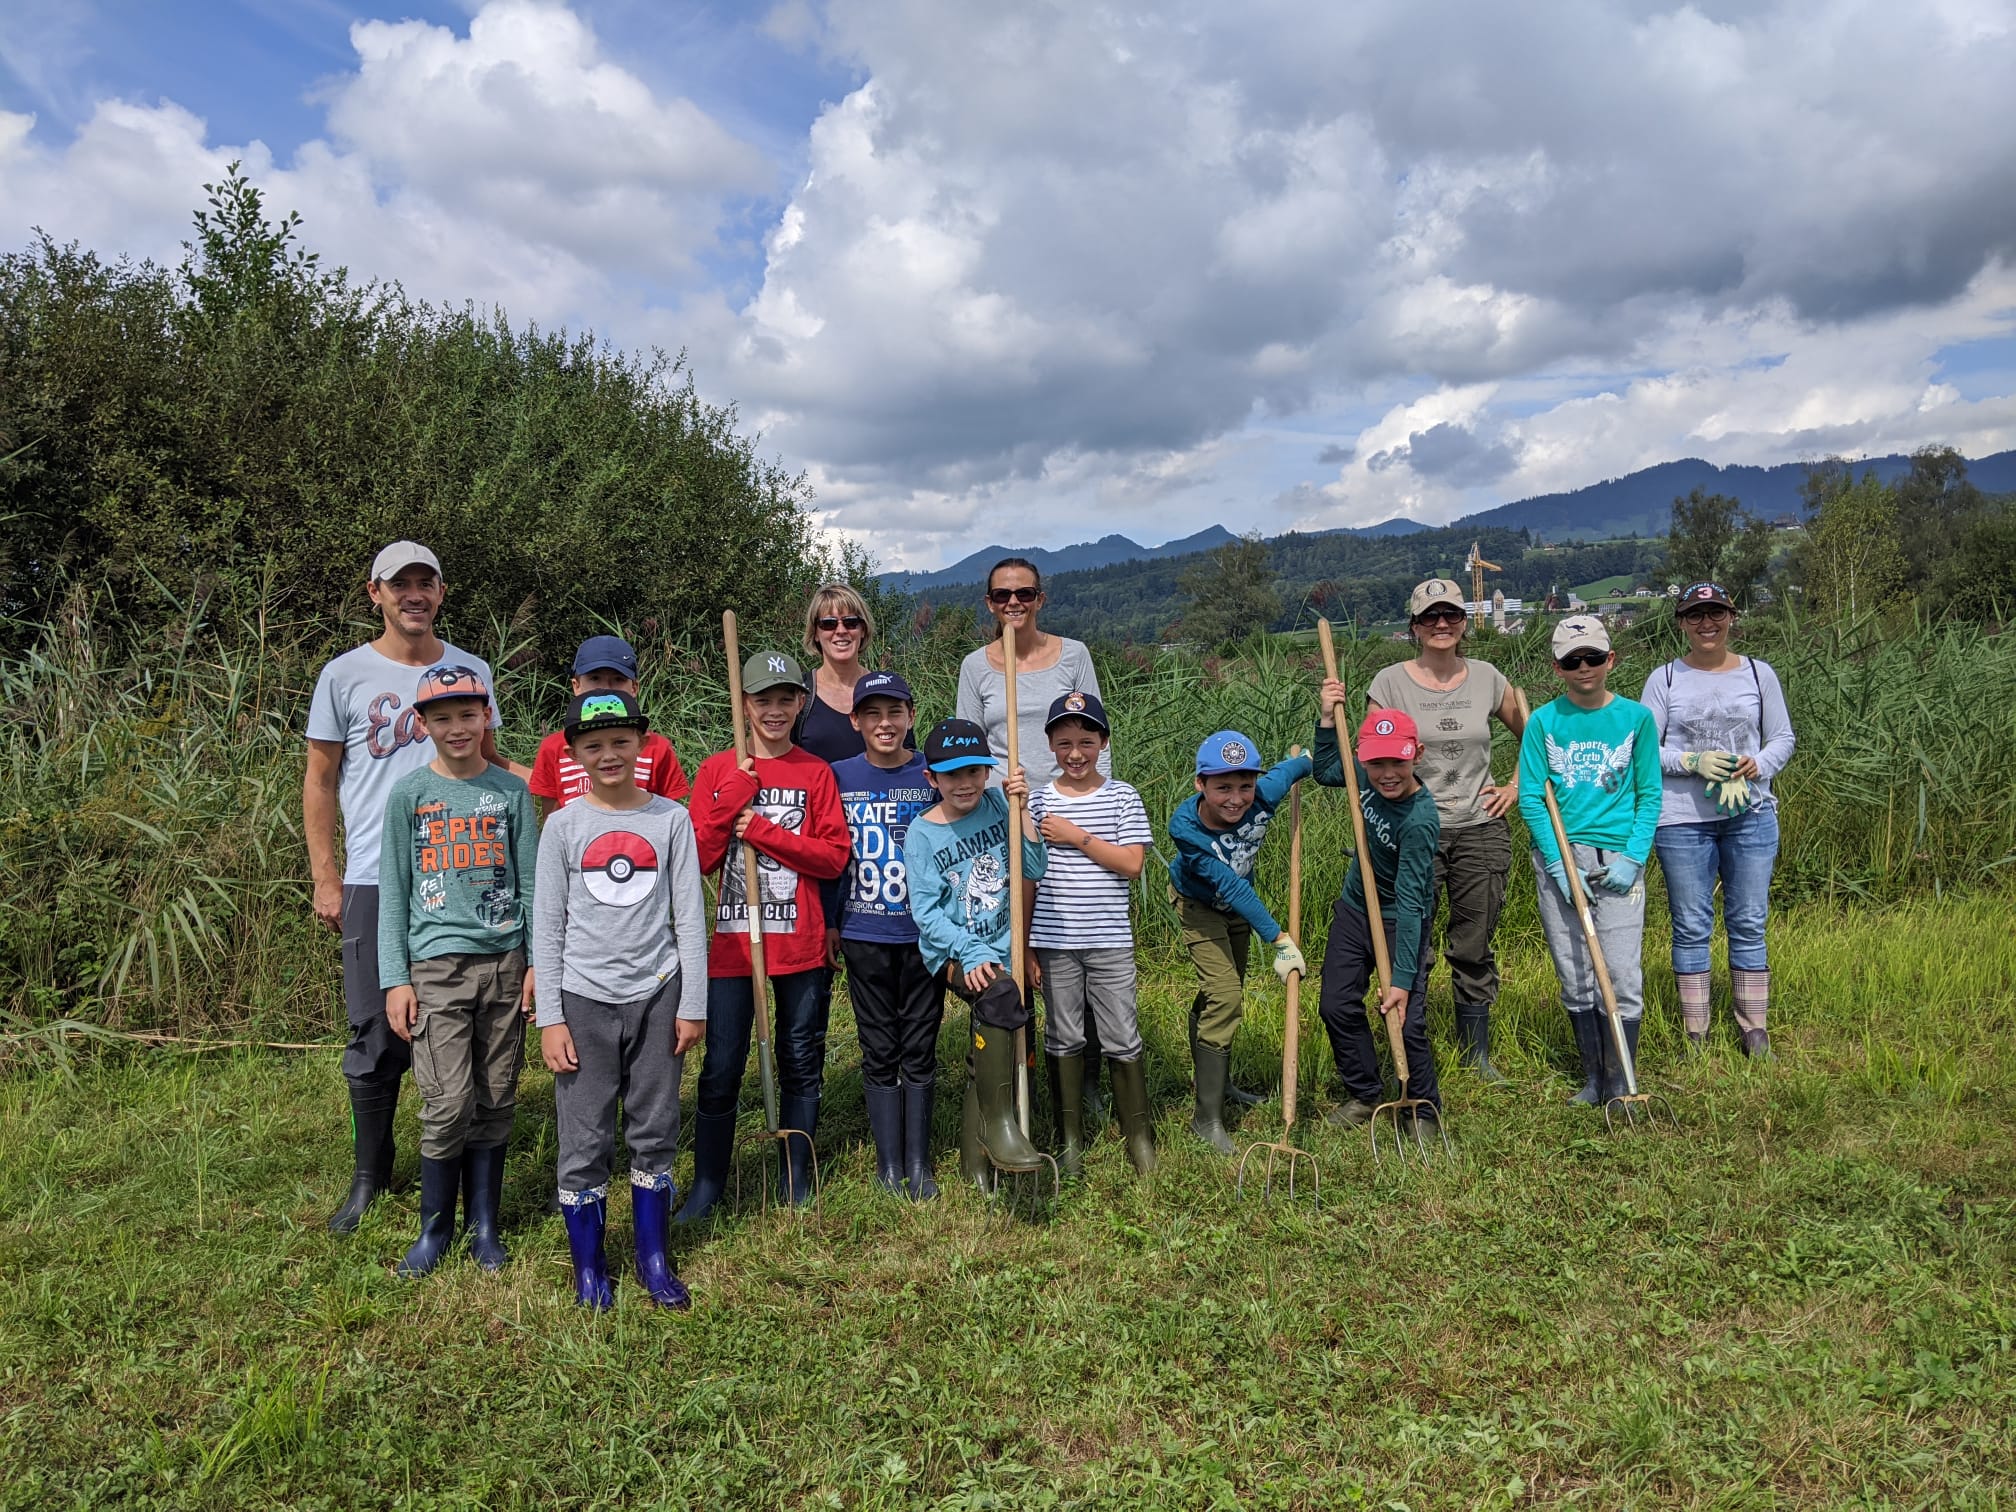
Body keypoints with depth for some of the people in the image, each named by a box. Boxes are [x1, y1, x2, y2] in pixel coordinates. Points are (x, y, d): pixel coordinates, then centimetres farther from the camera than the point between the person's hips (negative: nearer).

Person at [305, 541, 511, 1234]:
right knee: (377, 1037, 4)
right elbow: (319, 780, 6)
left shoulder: (471, 671, 8)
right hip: (375, 882, -1)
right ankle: (370, 1176, 21)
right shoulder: (346, 676, 3)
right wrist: (325, 877, 1)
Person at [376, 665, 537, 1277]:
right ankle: (435, 1227, 11)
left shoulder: (511, 791, 6)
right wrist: (395, 979, -1)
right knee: (448, 1104, -7)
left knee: (495, 1100, 7)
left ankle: (484, 1224, 20)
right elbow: (393, 892, 4)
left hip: (504, 962, 2)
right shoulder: (409, 794, 3)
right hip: (436, 966, -1)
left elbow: (530, 883, 7)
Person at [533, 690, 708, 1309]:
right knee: (585, 1140, 4)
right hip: (584, 999, 0)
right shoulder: (565, 825, 0)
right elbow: (547, 925, 1)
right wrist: (550, 1017, -3)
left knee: (655, 1131, 9)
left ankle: (653, 1258, 24)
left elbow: (690, 916, 2)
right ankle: (588, 1266, 20)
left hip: (657, 994, 1)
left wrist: (693, 1004, 0)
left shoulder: (671, 819, 0)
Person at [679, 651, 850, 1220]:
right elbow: (699, 857, -4)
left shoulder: (816, 772, 2)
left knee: (802, 1062, 11)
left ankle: (798, 1180, 25)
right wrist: (733, 795, -15)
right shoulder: (717, 770, 3)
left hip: (800, 943, 0)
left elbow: (835, 857, -6)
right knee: (721, 1069, 4)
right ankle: (707, 1183, 19)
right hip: (732, 939, 0)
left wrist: (761, 830, -14)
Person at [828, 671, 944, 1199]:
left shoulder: (935, 774, -2)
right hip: (864, 935, 1)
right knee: (879, 1051, 8)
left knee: (920, 1049, 7)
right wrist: (830, 922, 5)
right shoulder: (840, 776, 1)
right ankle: (888, 1165, 19)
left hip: (924, 933, 0)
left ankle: (919, 1165, 19)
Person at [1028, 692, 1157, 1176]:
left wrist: (1077, 836, -14)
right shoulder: (1039, 800, 2)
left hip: (1110, 940, -1)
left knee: (1122, 1039, 4)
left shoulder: (1122, 796, 0)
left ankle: (1139, 1135, 19)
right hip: (1054, 940, 1)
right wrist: (1024, 943, 2)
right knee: (1063, 1039, 10)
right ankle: (1070, 1139, 23)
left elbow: (1132, 864, -9)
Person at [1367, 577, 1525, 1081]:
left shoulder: (1486, 678, 6)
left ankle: (1477, 1053, 24)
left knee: (1474, 948, 10)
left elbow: (1530, 734, 20)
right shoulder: (1390, 683, -3)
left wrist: (1517, 786, 10)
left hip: (1482, 830, 3)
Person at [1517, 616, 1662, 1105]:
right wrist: (1559, 863, -8)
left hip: (1619, 859, -1)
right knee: (1575, 978, 7)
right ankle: (1592, 1079, 20)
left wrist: (1633, 859, -7)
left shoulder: (1636, 717, 3)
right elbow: (1530, 798, 1)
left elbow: (1650, 795, 4)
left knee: (1622, 978, -5)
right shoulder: (1544, 721, 3)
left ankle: (1620, 1086, 7)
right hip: (1559, 859, 1)